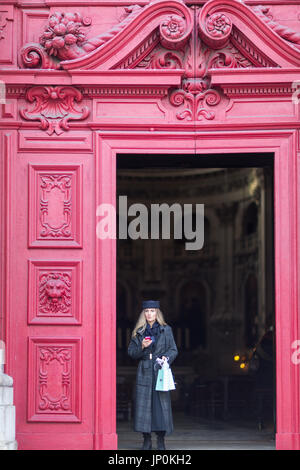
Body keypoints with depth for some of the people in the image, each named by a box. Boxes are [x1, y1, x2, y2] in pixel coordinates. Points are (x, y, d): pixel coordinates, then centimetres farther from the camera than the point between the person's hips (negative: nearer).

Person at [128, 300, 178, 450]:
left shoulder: (166, 330, 8)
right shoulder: (138, 332, 11)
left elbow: (173, 350, 9)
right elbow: (131, 352, 10)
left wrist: (166, 357, -11)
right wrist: (142, 347, -8)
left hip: (160, 371, -1)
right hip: (144, 372, 1)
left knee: (161, 403, -5)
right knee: (143, 404, -3)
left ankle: (161, 441, 2)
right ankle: (146, 440, 5)